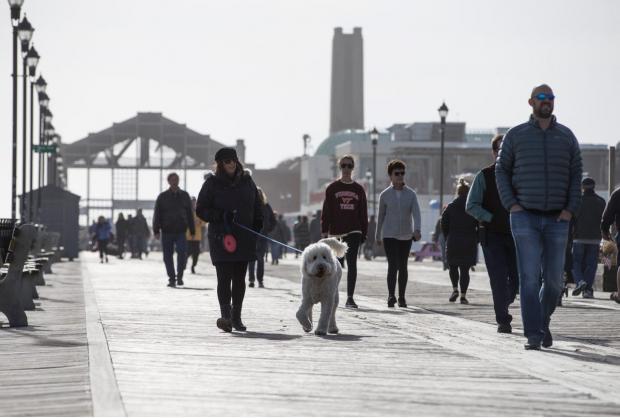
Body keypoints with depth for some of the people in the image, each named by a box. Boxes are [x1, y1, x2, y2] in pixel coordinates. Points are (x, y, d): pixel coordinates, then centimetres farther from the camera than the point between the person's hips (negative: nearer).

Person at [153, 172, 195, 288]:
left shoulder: (184, 196, 10)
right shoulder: (162, 197, 5)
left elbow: (190, 214, 13)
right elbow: (157, 214, 4)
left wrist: (192, 231, 10)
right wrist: (156, 230, -5)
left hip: (181, 231, 0)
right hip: (167, 232, 0)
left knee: (182, 252, -15)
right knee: (168, 256, 2)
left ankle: (179, 276, 0)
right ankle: (172, 278, 12)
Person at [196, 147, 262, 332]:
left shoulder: (246, 181, 11)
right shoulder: (212, 184, 0)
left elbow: (256, 207, 19)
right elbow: (201, 210, -1)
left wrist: (257, 225, 3)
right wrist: (221, 216, -16)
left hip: (244, 238, 4)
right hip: (221, 238, -4)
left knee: (239, 278, 8)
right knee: (224, 277, -14)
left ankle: (236, 317, 16)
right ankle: (226, 315, -23)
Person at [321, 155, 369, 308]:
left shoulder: (358, 189, 8)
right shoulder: (332, 188, 4)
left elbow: (363, 213, 10)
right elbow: (326, 211, 2)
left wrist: (364, 232, 6)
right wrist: (324, 231, -4)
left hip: (353, 232, 0)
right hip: (336, 232, 0)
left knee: (352, 263, -10)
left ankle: (350, 297, -12)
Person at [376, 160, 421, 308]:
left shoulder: (411, 194, 1)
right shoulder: (385, 195, 1)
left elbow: (416, 213, -10)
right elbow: (381, 216, 9)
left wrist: (417, 230, -27)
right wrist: (378, 236, 15)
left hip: (406, 236, 2)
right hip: (389, 235, -2)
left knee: (403, 266, 8)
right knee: (393, 265, -15)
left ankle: (402, 297, 17)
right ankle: (391, 295, -19)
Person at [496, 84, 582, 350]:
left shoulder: (566, 136, 7)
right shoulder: (516, 136, 3)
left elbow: (576, 175, 8)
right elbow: (501, 170, 7)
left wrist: (571, 209, -3)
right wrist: (511, 204, -5)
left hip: (557, 219, 2)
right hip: (525, 217, -2)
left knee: (554, 280, 4)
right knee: (529, 278, -10)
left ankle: (543, 321, 30)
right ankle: (533, 335, -9)